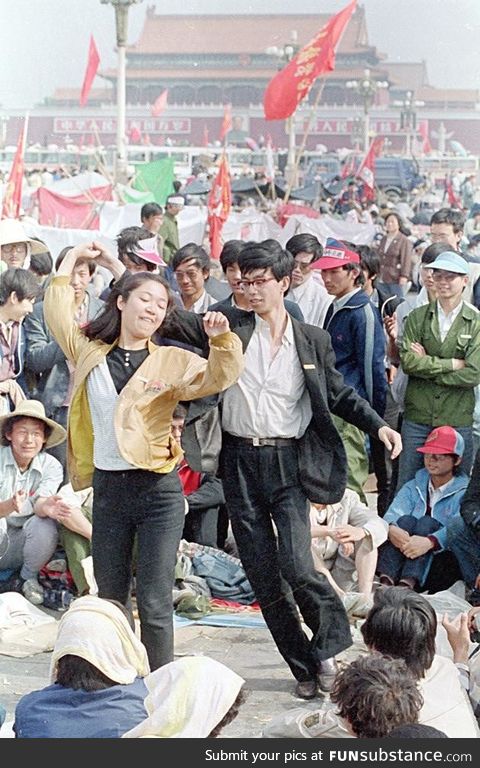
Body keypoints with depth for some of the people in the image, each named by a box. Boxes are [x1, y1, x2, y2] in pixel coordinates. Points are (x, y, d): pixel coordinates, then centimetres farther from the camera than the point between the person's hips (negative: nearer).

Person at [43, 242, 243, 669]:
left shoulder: (171, 362, 3)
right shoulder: (90, 352, 8)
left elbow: (220, 377, -7)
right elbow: (57, 312, 11)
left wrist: (221, 339, -25)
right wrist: (73, 258, 16)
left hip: (158, 490, -3)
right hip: (108, 489, 3)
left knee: (154, 603, -4)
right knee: (110, 600, 11)